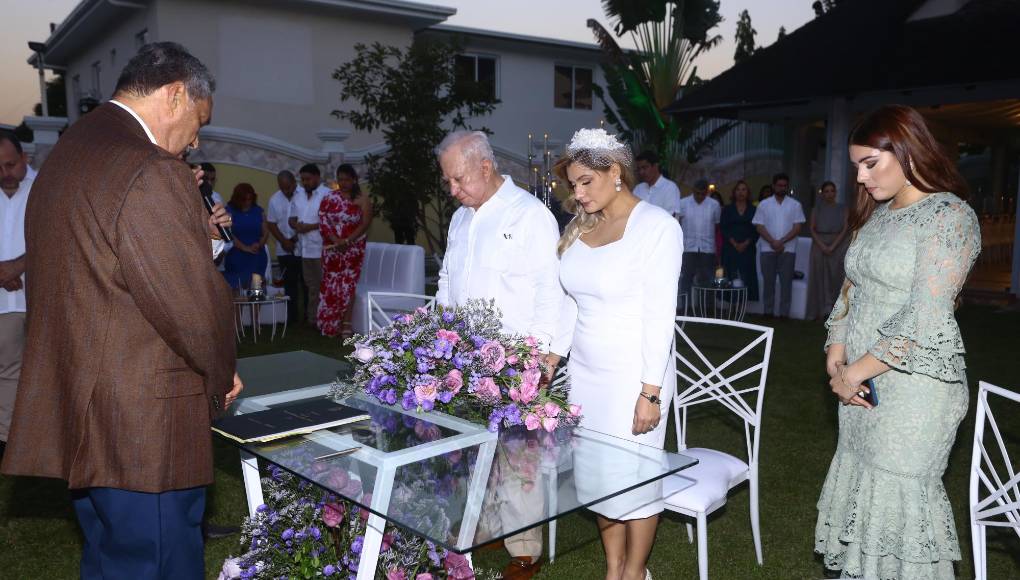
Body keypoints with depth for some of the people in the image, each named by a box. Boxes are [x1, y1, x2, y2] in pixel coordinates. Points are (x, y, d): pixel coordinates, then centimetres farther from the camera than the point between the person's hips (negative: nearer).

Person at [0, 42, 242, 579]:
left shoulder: (60, 157, 13)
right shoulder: (150, 171, -19)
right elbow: (195, 301, -19)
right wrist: (221, 378, -2)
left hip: (74, 416, 10)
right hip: (145, 432, -10)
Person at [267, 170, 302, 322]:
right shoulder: (274, 199, 5)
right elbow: (271, 224, 7)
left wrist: (298, 236, -12)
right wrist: (284, 241, -5)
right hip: (284, 250, 4)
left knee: (307, 285, 1)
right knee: (290, 286, 8)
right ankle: (292, 318, 15)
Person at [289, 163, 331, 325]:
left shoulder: (327, 195, -7)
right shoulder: (298, 196, 15)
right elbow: (291, 218, 20)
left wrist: (311, 226, -17)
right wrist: (296, 225, -3)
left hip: (321, 249, -7)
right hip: (305, 249, 7)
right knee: (311, 287, 13)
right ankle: (312, 319, 19)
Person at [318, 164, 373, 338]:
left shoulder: (363, 199, -2)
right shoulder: (329, 197, 5)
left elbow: (365, 223, -8)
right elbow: (323, 221, -2)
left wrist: (347, 241, -17)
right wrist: (336, 240, -15)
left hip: (353, 248, -2)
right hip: (332, 247, 2)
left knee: (348, 285, -3)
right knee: (331, 284, 3)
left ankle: (346, 324, 1)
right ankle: (330, 324, 11)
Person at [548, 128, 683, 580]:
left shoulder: (657, 226, -12)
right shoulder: (581, 227, 6)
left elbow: (659, 315, -15)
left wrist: (651, 392, -17)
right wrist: (550, 360, 10)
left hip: (633, 375, -6)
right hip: (584, 372, 6)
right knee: (593, 473, 13)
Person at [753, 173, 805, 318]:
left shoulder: (795, 205, 6)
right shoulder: (764, 204, 7)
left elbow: (797, 227, -1)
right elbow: (759, 227, 0)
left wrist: (781, 241, -12)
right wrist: (773, 242, -12)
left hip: (788, 249, 0)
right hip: (767, 249, 0)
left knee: (786, 282, -1)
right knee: (768, 282, 3)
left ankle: (784, 313, 3)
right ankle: (767, 312, 9)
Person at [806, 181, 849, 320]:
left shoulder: (842, 209, 7)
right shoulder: (816, 209, 10)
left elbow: (844, 230, -1)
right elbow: (812, 229, 3)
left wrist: (833, 246, -12)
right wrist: (822, 246, -10)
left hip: (838, 247, -1)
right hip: (819, 246, 1)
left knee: (835, 278, -5)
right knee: (820, 278, 0)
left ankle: (834, 311, -4)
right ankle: (817, 311, 1)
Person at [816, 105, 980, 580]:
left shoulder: (950, 216, -12)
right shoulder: (876, 214, 11)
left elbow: (924, 320, -19)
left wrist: (857, 371, -15)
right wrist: (837, 354, 1)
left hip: (913, 385, -7)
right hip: (862, 381, 7)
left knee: (897, 496, 2)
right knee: (859, 485, 13)